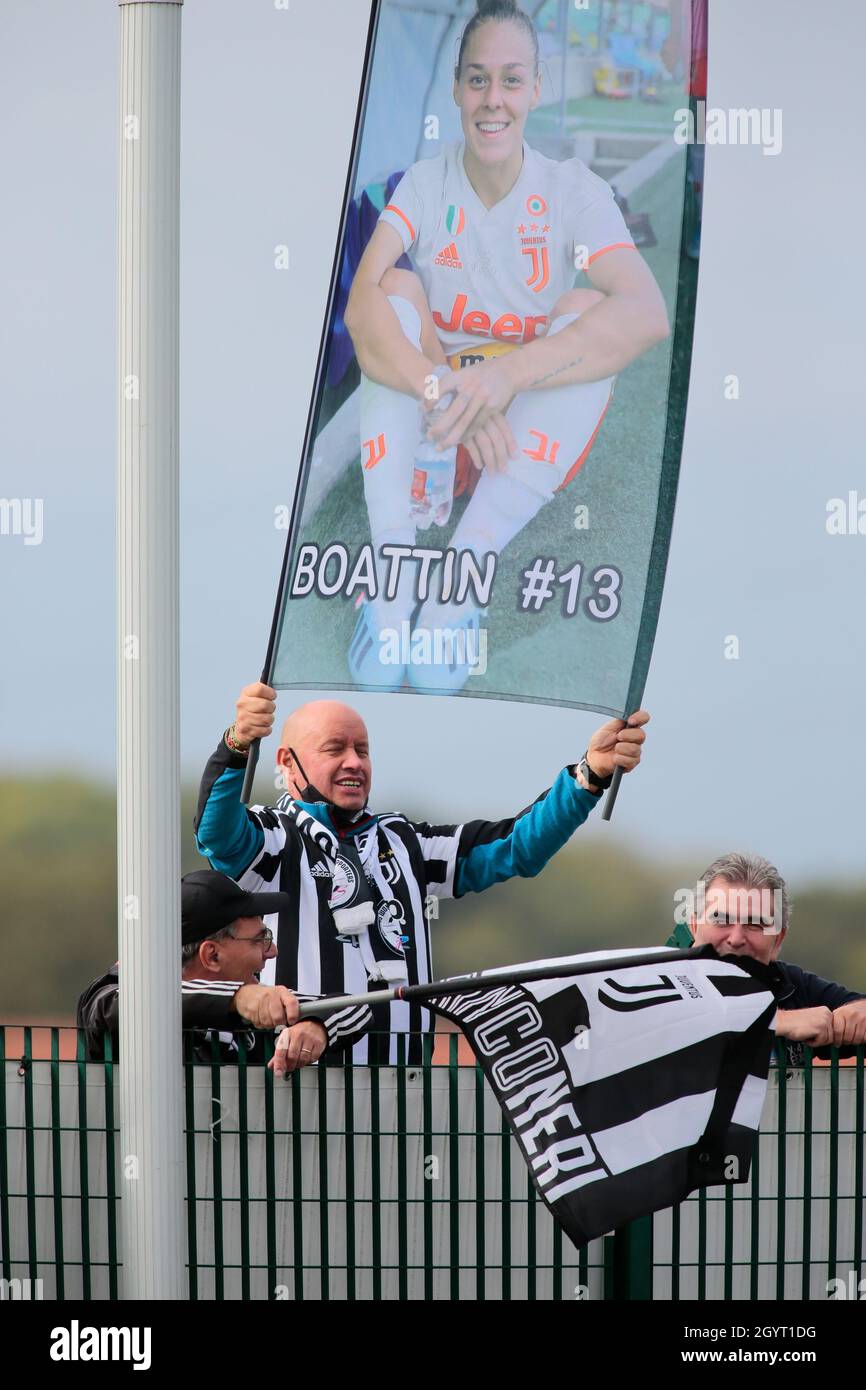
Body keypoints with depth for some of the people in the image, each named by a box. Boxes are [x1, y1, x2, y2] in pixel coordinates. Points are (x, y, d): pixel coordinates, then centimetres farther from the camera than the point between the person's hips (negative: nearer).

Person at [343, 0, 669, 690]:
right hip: (426, 424, 1)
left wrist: (506, 374, -40)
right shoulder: (426, 183, -5)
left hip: (534, 425, -1)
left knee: (588, 310, -25)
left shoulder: (574, 191, -9)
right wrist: (441, 390, -40)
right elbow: (362, 304, -21)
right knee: (399, 285, -21)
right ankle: (393, 576, -38)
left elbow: (650, 315, -27)